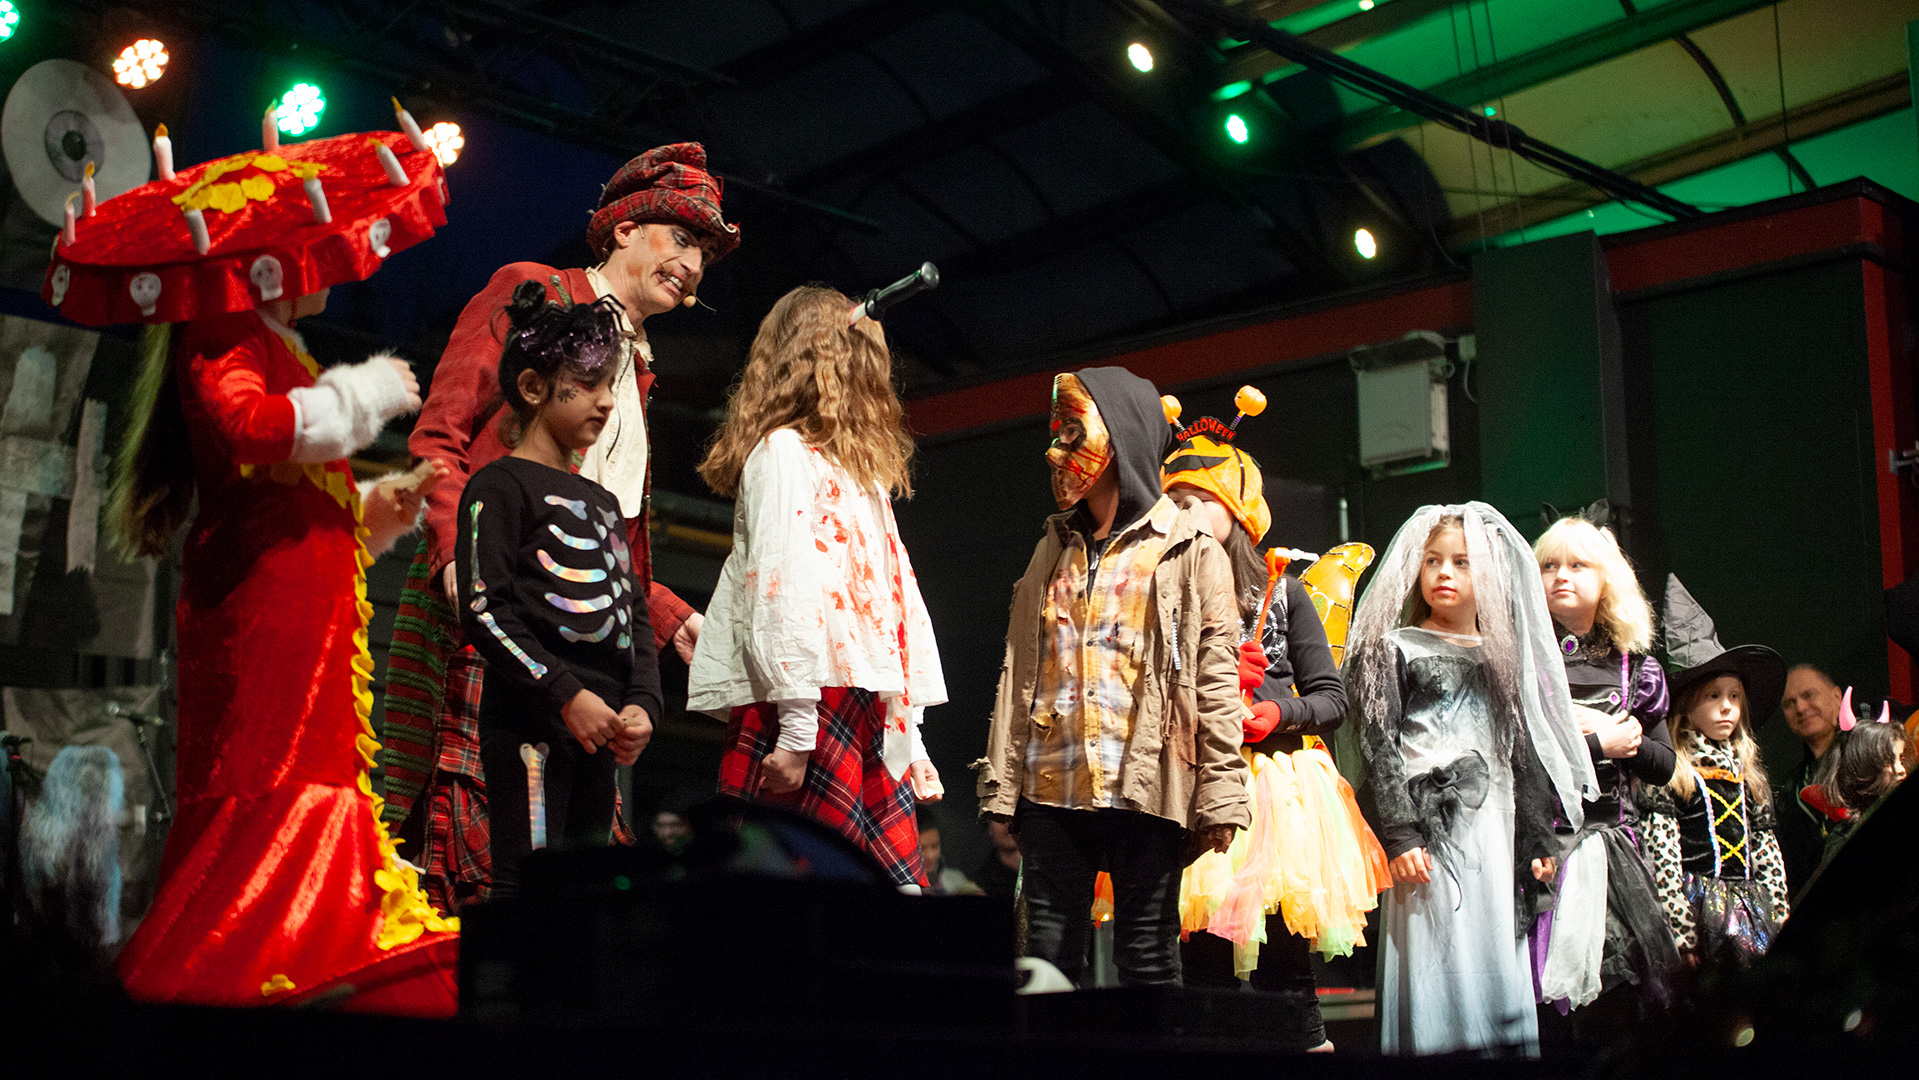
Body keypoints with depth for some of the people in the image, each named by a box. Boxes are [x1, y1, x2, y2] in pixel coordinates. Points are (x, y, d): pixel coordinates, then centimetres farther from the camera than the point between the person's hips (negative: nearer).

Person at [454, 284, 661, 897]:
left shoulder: (600, 502, 22)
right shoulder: (501, 486, -2)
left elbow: (634, 616, 20)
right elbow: (483, 612, -11)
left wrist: (642, 703, 3)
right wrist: (566, 694, -16)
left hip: (599, 731, 8)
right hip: (530, 721, -7)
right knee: (527, 889, -10)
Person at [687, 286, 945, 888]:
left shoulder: (859, 471, 26)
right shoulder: (783, 451, -2)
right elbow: (781, 594, -12)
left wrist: (911, 735, 17)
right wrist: (796, 731, -19)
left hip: (870, 716, 9)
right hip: (813, 712, -9)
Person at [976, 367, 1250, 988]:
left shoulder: (1191, 552, 3)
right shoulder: (1054, 551, 17)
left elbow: (1216, 680, -3)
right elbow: (1018, 673, 15)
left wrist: (1221, 793, -10)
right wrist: (999, 785, 9)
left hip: (1145, 788, -4)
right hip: (1051, 786, 5)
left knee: (1147, 961, 0)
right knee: (1048, 957, 5)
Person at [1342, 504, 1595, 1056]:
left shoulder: (1504, 657, 15)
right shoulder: (1396, 649, 3)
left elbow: (1526, 754, 17)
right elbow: (1378, 746, -5)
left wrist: (1538, 840, 11)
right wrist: (1399, 834, -14)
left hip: (1497, 832, 5)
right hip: (1431, 827, -4)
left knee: (1501, 968, 4)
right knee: (1440, 966, -7)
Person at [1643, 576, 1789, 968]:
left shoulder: (1747, 773, 17)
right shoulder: (1671, 772, -4)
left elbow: (1766, 849, 18)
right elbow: (1662, 850, -11)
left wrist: (1780, 919, 11)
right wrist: (1680, 929, -17)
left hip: (1751, 904, 6)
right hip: (1699, 902, -6)